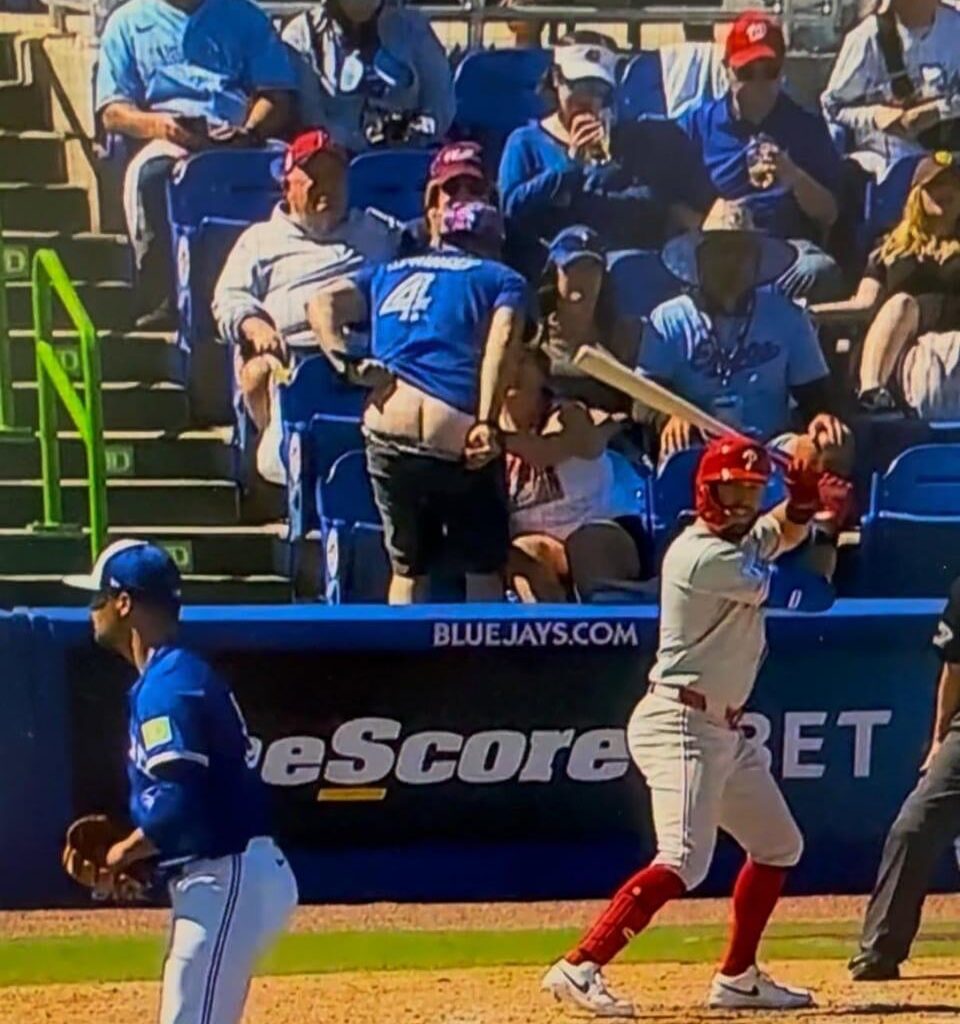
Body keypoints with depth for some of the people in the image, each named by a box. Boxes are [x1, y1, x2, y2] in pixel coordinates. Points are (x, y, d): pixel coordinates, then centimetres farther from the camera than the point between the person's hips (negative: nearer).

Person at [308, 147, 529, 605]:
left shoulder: (389, 273, 25)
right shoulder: (502, 279, 14)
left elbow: (322, 303, 9)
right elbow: (501, 339, -6)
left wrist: (348, 362, 0)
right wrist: (488, 423, -13)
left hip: (388, 436, 3)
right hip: (459, 442, -3)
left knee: (409, 571, 18)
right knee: (484, 572, 13)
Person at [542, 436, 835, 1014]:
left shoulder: (744, 541, 11)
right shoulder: (705, 558, -17)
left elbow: (786, 531, 28)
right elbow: (816, 595, -13)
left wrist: (805, 501, 4)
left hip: (724, 732, 11)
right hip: (680, 727, -10)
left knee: (780, 847, 20)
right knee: (684, 863, -24)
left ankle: (737, 979, 26)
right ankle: (580, 968, -28)